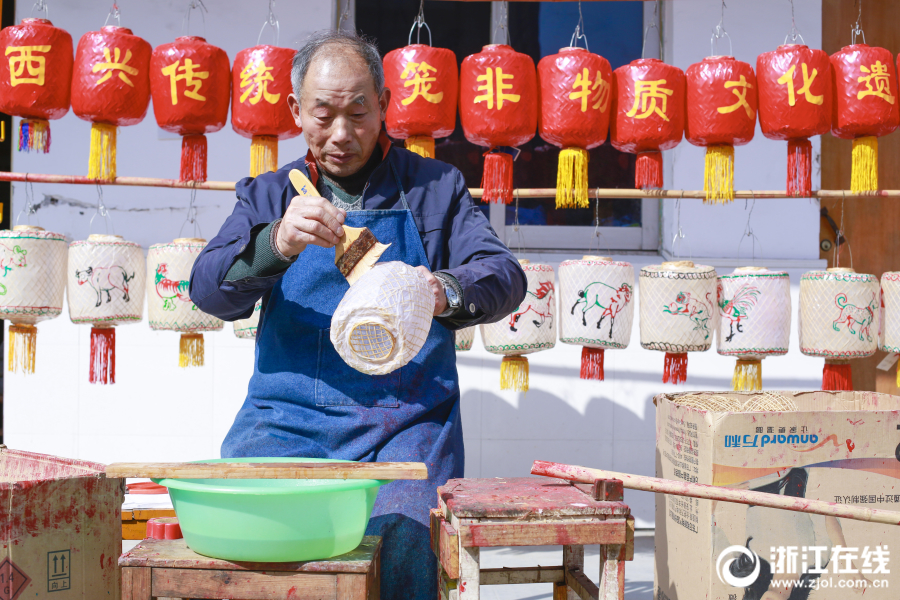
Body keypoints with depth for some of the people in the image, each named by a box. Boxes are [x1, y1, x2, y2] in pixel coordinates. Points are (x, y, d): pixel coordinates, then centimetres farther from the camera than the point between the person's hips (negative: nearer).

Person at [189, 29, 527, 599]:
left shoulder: (435, 187, 14)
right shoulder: (268, 197, 17)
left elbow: (505, 275, 4)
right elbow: (207, 289, 3)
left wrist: (447, 290, -20)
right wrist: (275, 245, -19)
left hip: (407, 419, -1)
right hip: (286, 419, 1)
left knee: (404, 539, -29)